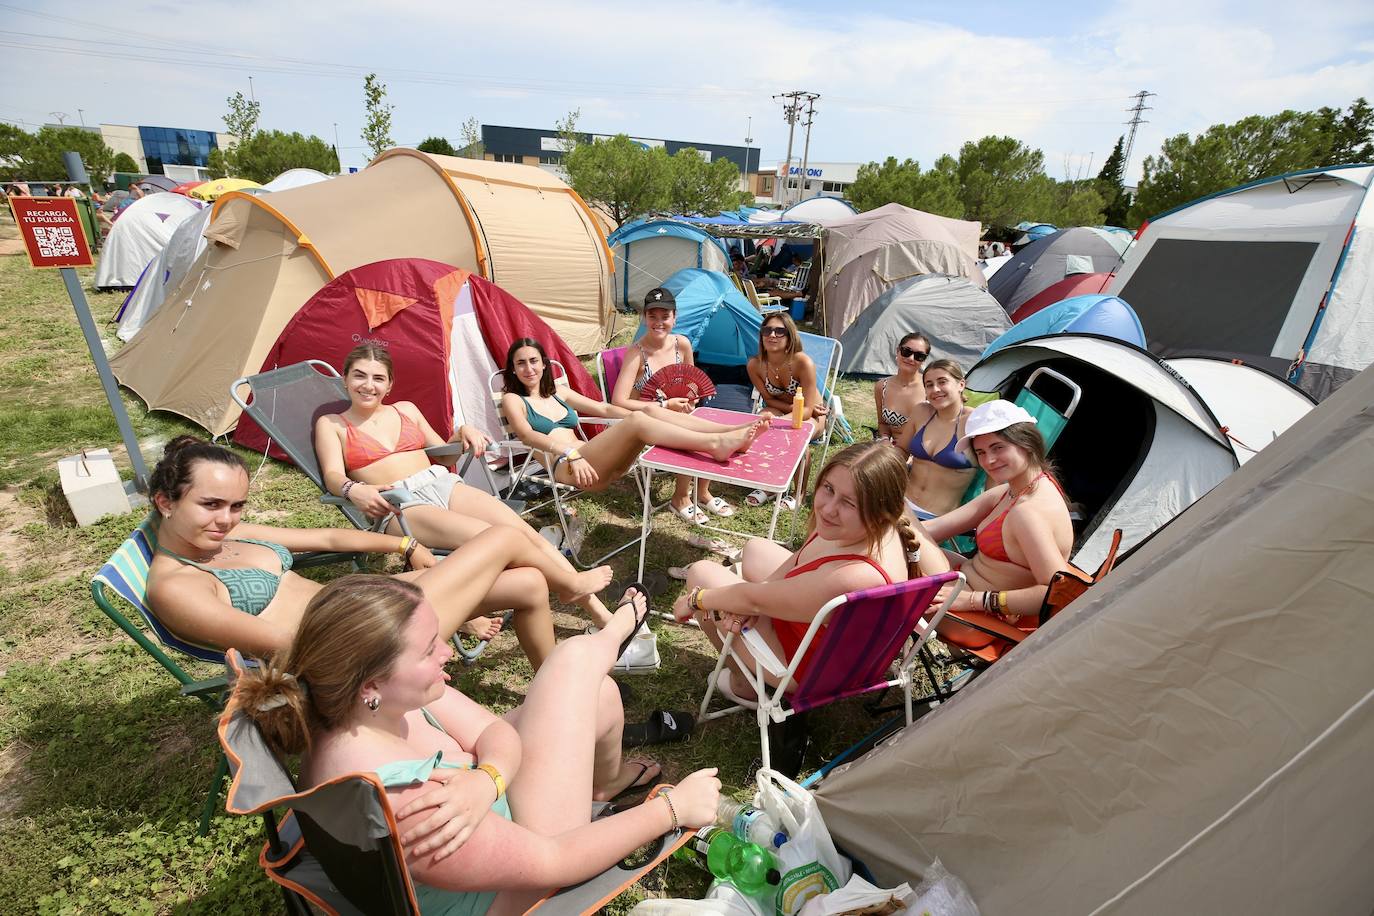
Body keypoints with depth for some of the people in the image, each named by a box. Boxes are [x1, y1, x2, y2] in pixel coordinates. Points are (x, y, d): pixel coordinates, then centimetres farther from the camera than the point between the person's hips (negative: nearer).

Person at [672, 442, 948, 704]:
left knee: (700, 572, 4)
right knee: (755, 548, 26)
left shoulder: (853, 579, -44)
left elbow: (756, 599, -29)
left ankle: (744, 683, 21)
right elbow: (797, 562, -5)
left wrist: (695, 599, -12)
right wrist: (746, 605, -18)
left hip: (809, 669, -7)